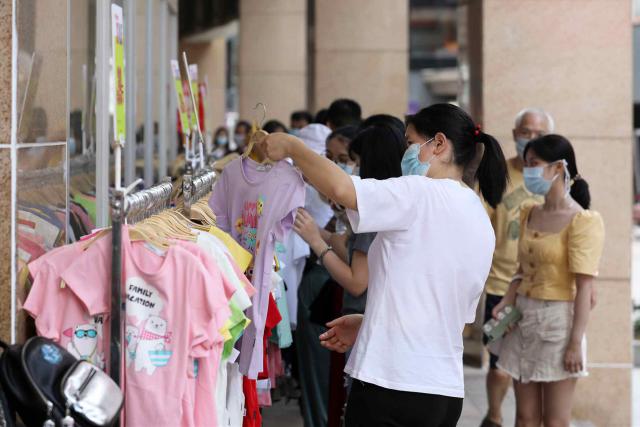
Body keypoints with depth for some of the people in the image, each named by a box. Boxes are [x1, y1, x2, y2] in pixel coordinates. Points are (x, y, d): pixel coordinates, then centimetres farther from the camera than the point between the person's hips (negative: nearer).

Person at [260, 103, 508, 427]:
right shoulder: (482, 223, 15)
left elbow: (340, 187, -25)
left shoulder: (422, 195, -10)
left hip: (392, 385, -8)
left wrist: (291, 146, -7)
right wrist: (369, 323, 24)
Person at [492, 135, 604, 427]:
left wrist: (576, 342, -19)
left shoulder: (582, 221, -12)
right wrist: (506, 303, -1)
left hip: (557, 321, -6)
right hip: (523, 318, 7)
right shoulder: (529, 214, 10)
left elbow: (584, 287, -15)